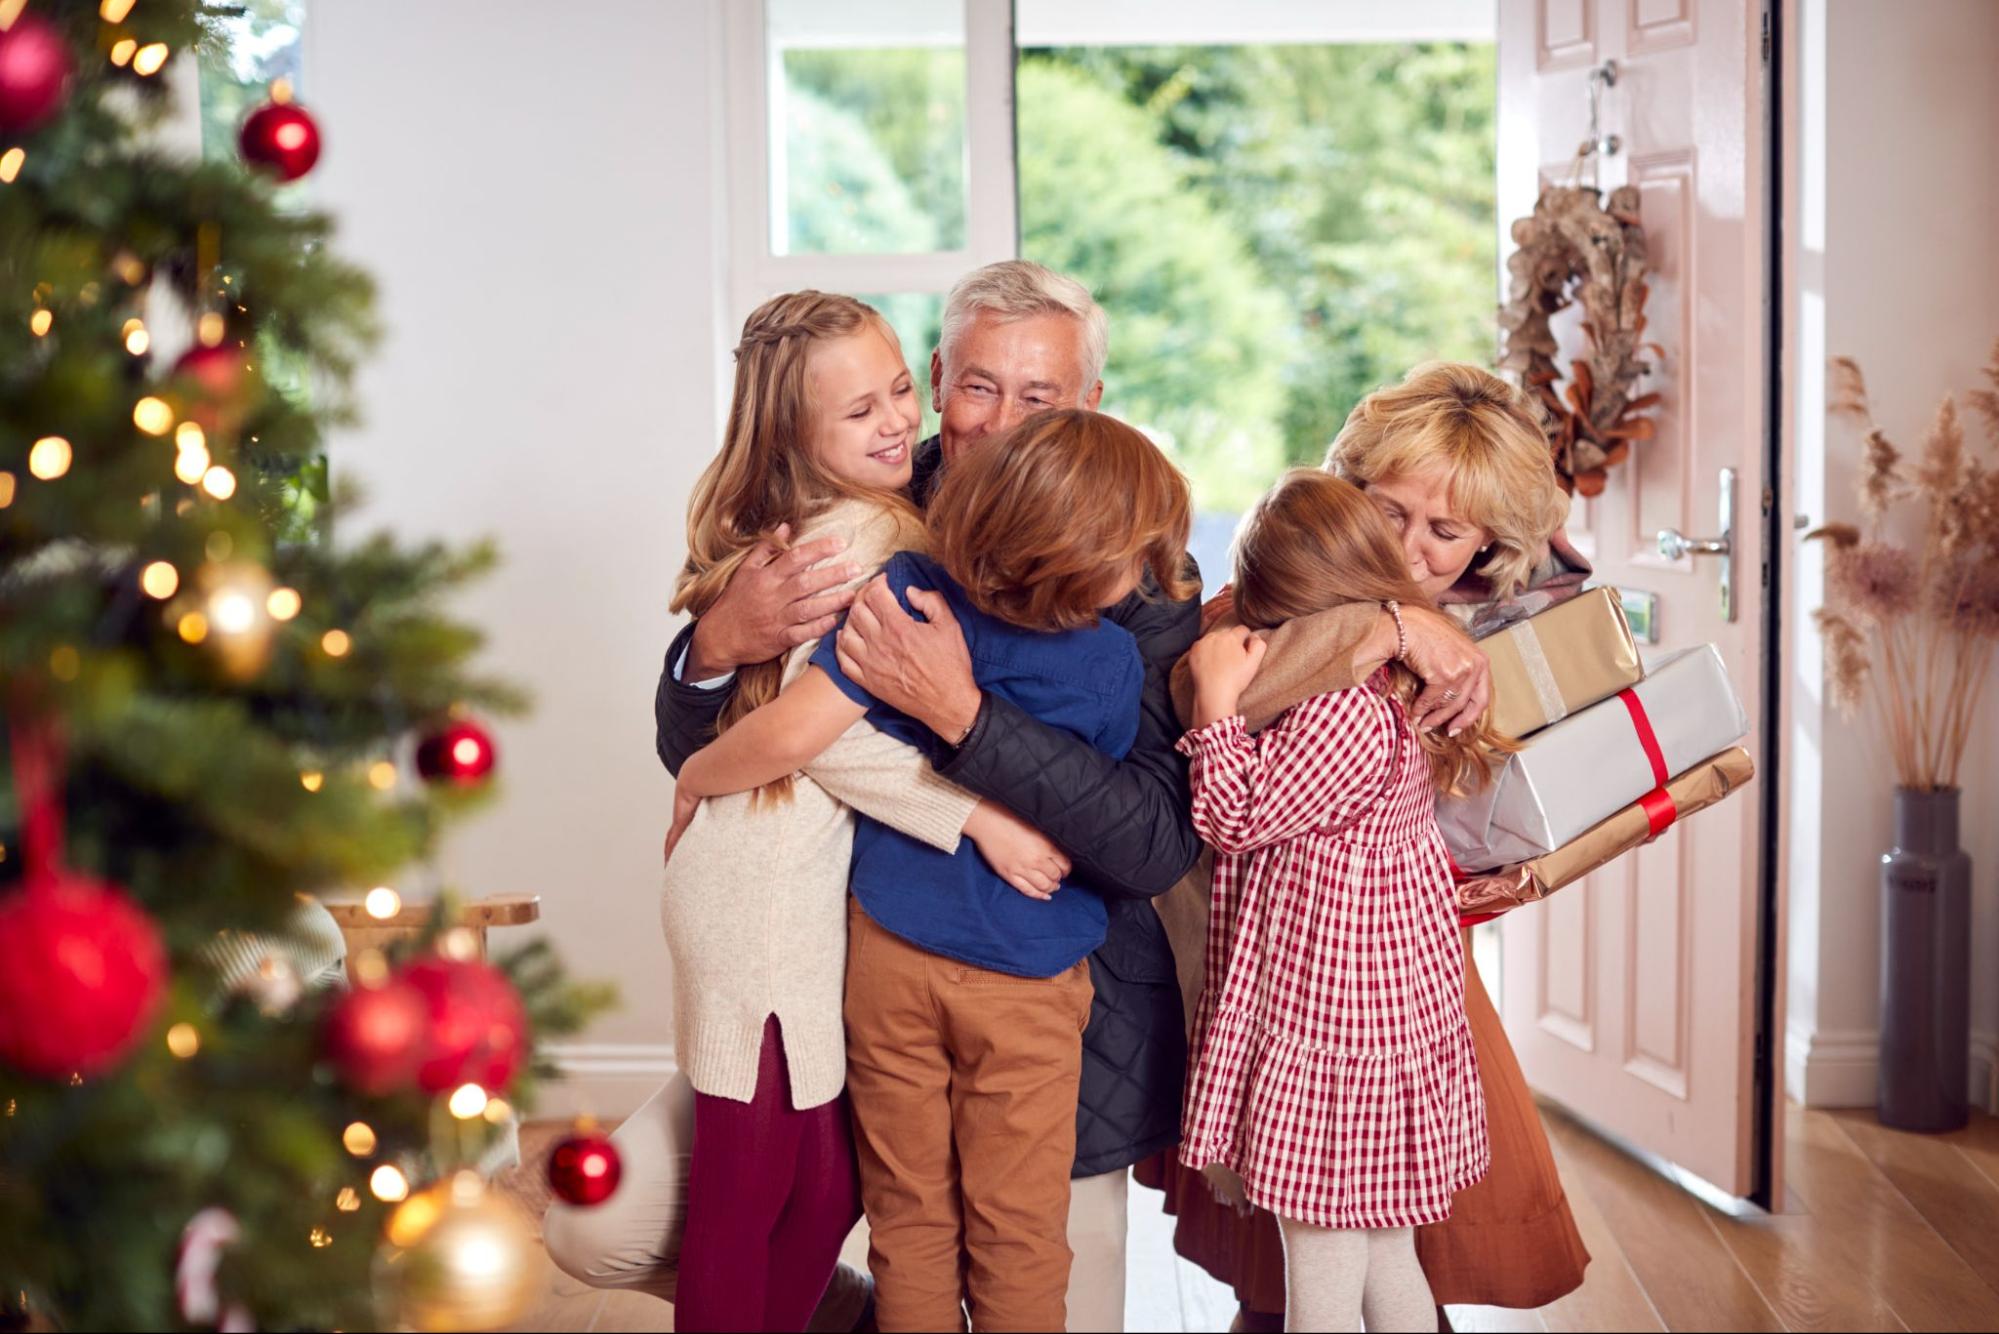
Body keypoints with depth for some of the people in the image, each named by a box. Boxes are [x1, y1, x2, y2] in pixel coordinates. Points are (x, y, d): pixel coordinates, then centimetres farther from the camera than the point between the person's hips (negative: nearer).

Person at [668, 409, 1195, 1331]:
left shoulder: (907, 591, -14)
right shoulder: (1111, 661, -13)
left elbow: (789, 734, -20)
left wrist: (692, 777, -2)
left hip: (887, 953, 2)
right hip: (1026, 978, -1)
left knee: (910, 1218, 16)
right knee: (1015, 1235, 13)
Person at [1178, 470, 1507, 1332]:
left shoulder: (1343, 715, -24)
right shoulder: (1410, 695, 6)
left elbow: (1234, 820, -19)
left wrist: (1218, 700, -17)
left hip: (1328, 1021, -10)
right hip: (1396, 1008, 10)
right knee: (1387, 1259, 22)